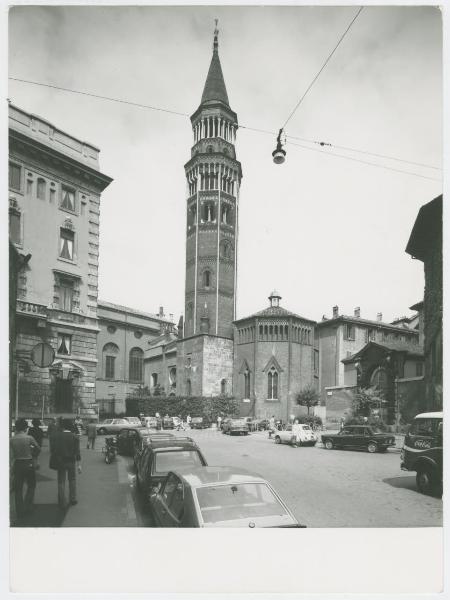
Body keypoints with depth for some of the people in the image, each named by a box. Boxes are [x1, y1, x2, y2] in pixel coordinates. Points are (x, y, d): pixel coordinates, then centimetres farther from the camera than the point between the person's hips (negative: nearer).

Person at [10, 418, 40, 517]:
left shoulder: (12, 440, -6)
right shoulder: (29, 438, -13)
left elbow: (11, 456, -5)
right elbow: (38, 449, -3)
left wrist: (12, 467, 6)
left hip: (17, 464, 2)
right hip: (29, 463, -2)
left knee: (18, 488, 13)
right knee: (31, 485, 17)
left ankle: (20, 511, 19)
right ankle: (27, 506, 15)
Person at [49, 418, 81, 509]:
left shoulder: (55, 435, -5)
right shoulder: (74, 437, -10)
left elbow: (52, 450, 0)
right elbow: (77, 452, -10)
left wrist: (54, 461, 12)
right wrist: (79, 465, -5)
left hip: (59, 461, 1)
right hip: (71, 461, -1)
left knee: (61, 482, 10)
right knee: (72, 480, 19)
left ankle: (62, 503, 12)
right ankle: (72, 499, 23)